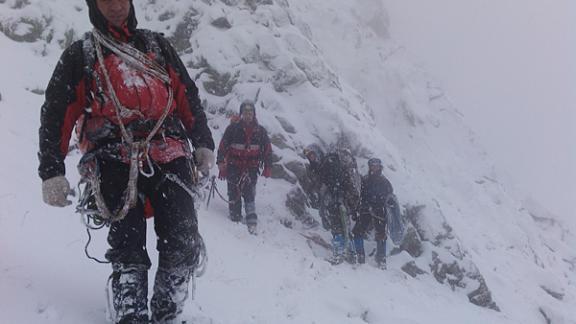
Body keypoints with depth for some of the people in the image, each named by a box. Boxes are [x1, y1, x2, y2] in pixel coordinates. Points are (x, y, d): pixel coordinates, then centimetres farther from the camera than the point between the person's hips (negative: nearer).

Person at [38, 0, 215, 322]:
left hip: (169, 155, 2)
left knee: (183, 245, -11)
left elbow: (188, 98, 20)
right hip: (115, 161, -2)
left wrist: (203, 143, 10)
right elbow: (57, 114, 7)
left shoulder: (157, 46, 19)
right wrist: (52, 171, -1)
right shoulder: (80, 55, 12)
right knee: (128, 249, -11)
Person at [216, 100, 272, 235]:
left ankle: (252, 223, -11)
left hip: (251, 168, 1)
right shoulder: (233, 128, 2)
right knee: (234, 194, -2)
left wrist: (268, 167, 9)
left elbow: (267, 150, 13)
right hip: (234, 167, 0)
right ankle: (235, 219, 7)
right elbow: (223, 146, 0)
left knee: (250, 195, -8)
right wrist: (221, 163, -8)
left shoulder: (260, 130, 9)